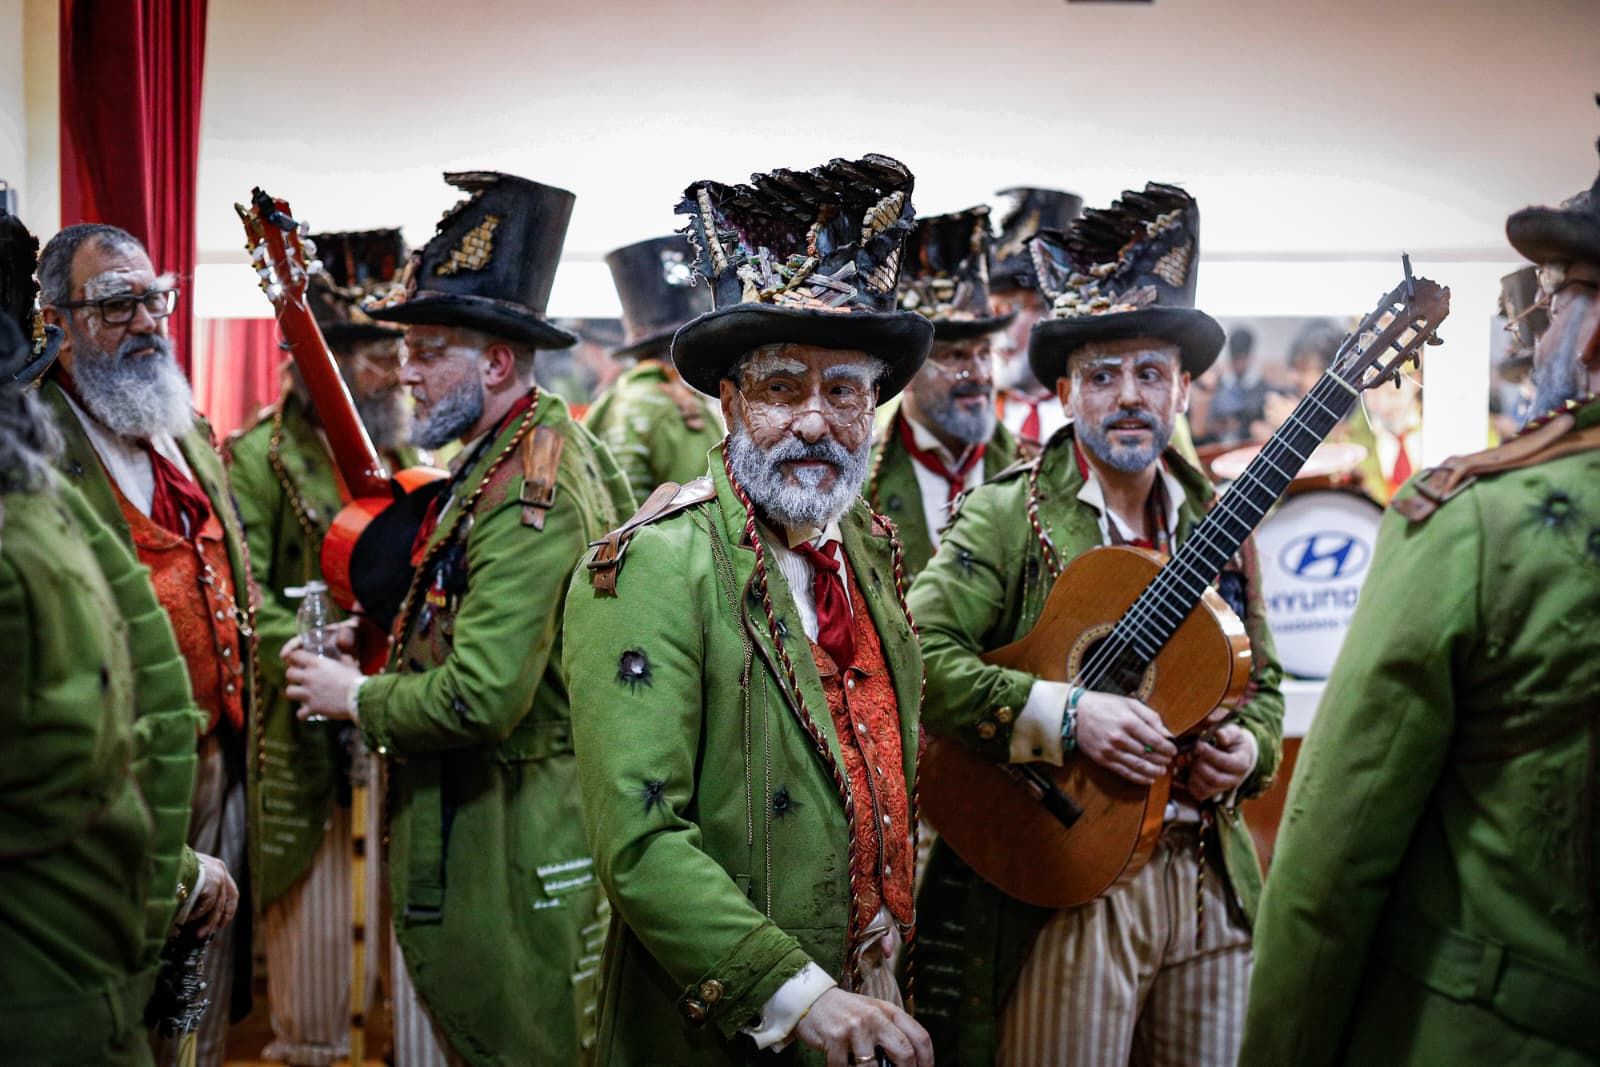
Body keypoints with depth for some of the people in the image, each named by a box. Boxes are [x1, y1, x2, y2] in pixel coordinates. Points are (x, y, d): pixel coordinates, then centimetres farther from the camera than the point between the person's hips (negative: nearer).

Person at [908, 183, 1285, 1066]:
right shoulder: (1006, 518, -7)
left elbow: (1264, 684, 18)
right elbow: (920, 654, -17)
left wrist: (1247, 747, -3)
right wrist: (1062, 714, -23)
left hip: (1210, 882, 5)